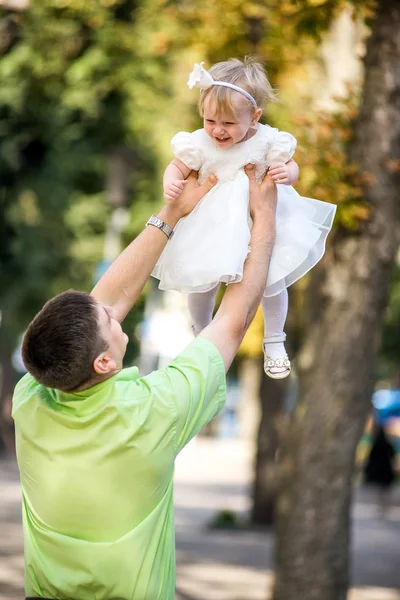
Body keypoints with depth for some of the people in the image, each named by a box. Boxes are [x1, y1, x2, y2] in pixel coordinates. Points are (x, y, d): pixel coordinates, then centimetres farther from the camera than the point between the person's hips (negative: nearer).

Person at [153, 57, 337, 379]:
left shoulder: (267, 141, -22)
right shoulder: (199, 144, -23)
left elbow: (291, 167, -6)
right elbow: (177, 167, -8)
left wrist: (286, 173, -30)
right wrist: (171, 184, -30)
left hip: (262, 222, 0)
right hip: (212, 228, 0)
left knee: (272, 281, 10)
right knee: (202, 285, 11)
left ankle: (274, 342, 36)